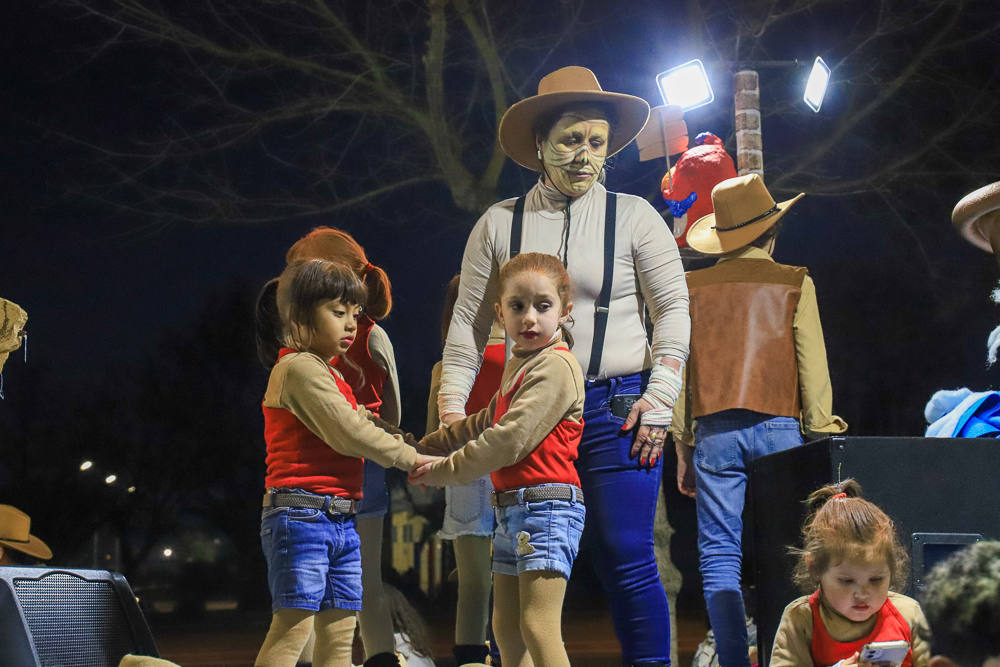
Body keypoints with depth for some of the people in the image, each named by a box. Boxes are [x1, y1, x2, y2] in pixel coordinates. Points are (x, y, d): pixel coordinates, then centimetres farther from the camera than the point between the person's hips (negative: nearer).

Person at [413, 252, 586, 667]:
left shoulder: (555, 366, -13)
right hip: (510, 507, 11)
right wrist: (425, 446, 32)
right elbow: (484, 424, 34)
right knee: (506, 629, 15)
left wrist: (443, 471, -12)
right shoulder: (517, 367, 19)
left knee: (538, 628, -18)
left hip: (547, 507, -11)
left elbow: (509, 440, -20)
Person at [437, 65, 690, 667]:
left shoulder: (633, 217, 4)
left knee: (627, 561, -4)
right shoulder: (500, 224, 8)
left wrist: (659, 399, -3)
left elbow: (673, 307, 5)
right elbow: (469, 322, 10)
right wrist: (451, 405, 2)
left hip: (617, 407, -2)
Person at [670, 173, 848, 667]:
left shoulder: (693, 288, 6)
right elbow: (813, 371, 2)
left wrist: (683, 449, 14)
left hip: (714, 432, 1)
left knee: (719, 553, 1)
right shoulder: (794, 284, 3)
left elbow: (678, 372, 7)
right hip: (778, 429, -1)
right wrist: (820, 437, 9)